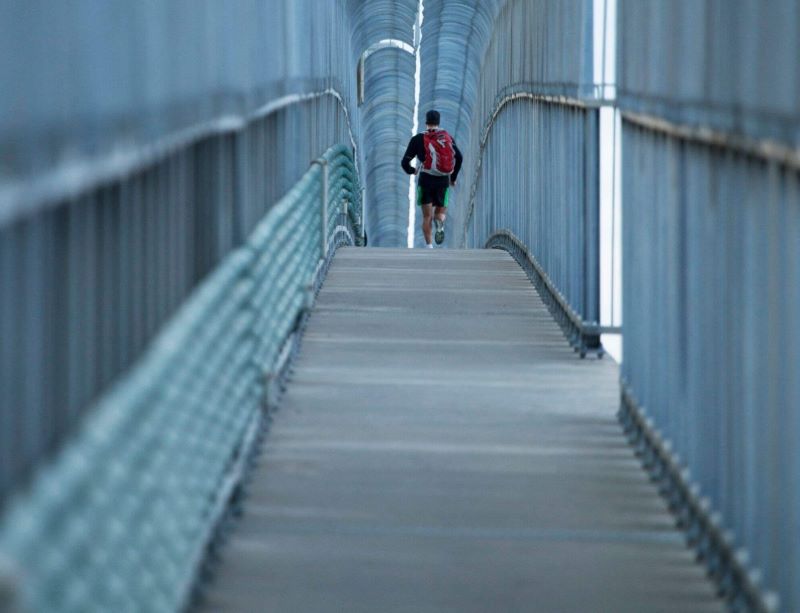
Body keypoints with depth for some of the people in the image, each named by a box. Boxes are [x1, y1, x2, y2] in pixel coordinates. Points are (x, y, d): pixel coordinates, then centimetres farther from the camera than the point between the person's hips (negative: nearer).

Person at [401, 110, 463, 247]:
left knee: (427, 216, 6)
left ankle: (428, 246, -7)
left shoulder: (418, 139, 1)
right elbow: (459, 157, -4)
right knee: (441, 212, 17)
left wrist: (412, 171, 23)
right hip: (443, 181, 1)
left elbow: (405, 162, 0)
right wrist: (453, 177, 10)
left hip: (425, 180, -1)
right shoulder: (448, 138, 6)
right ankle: (440, 224, -18)